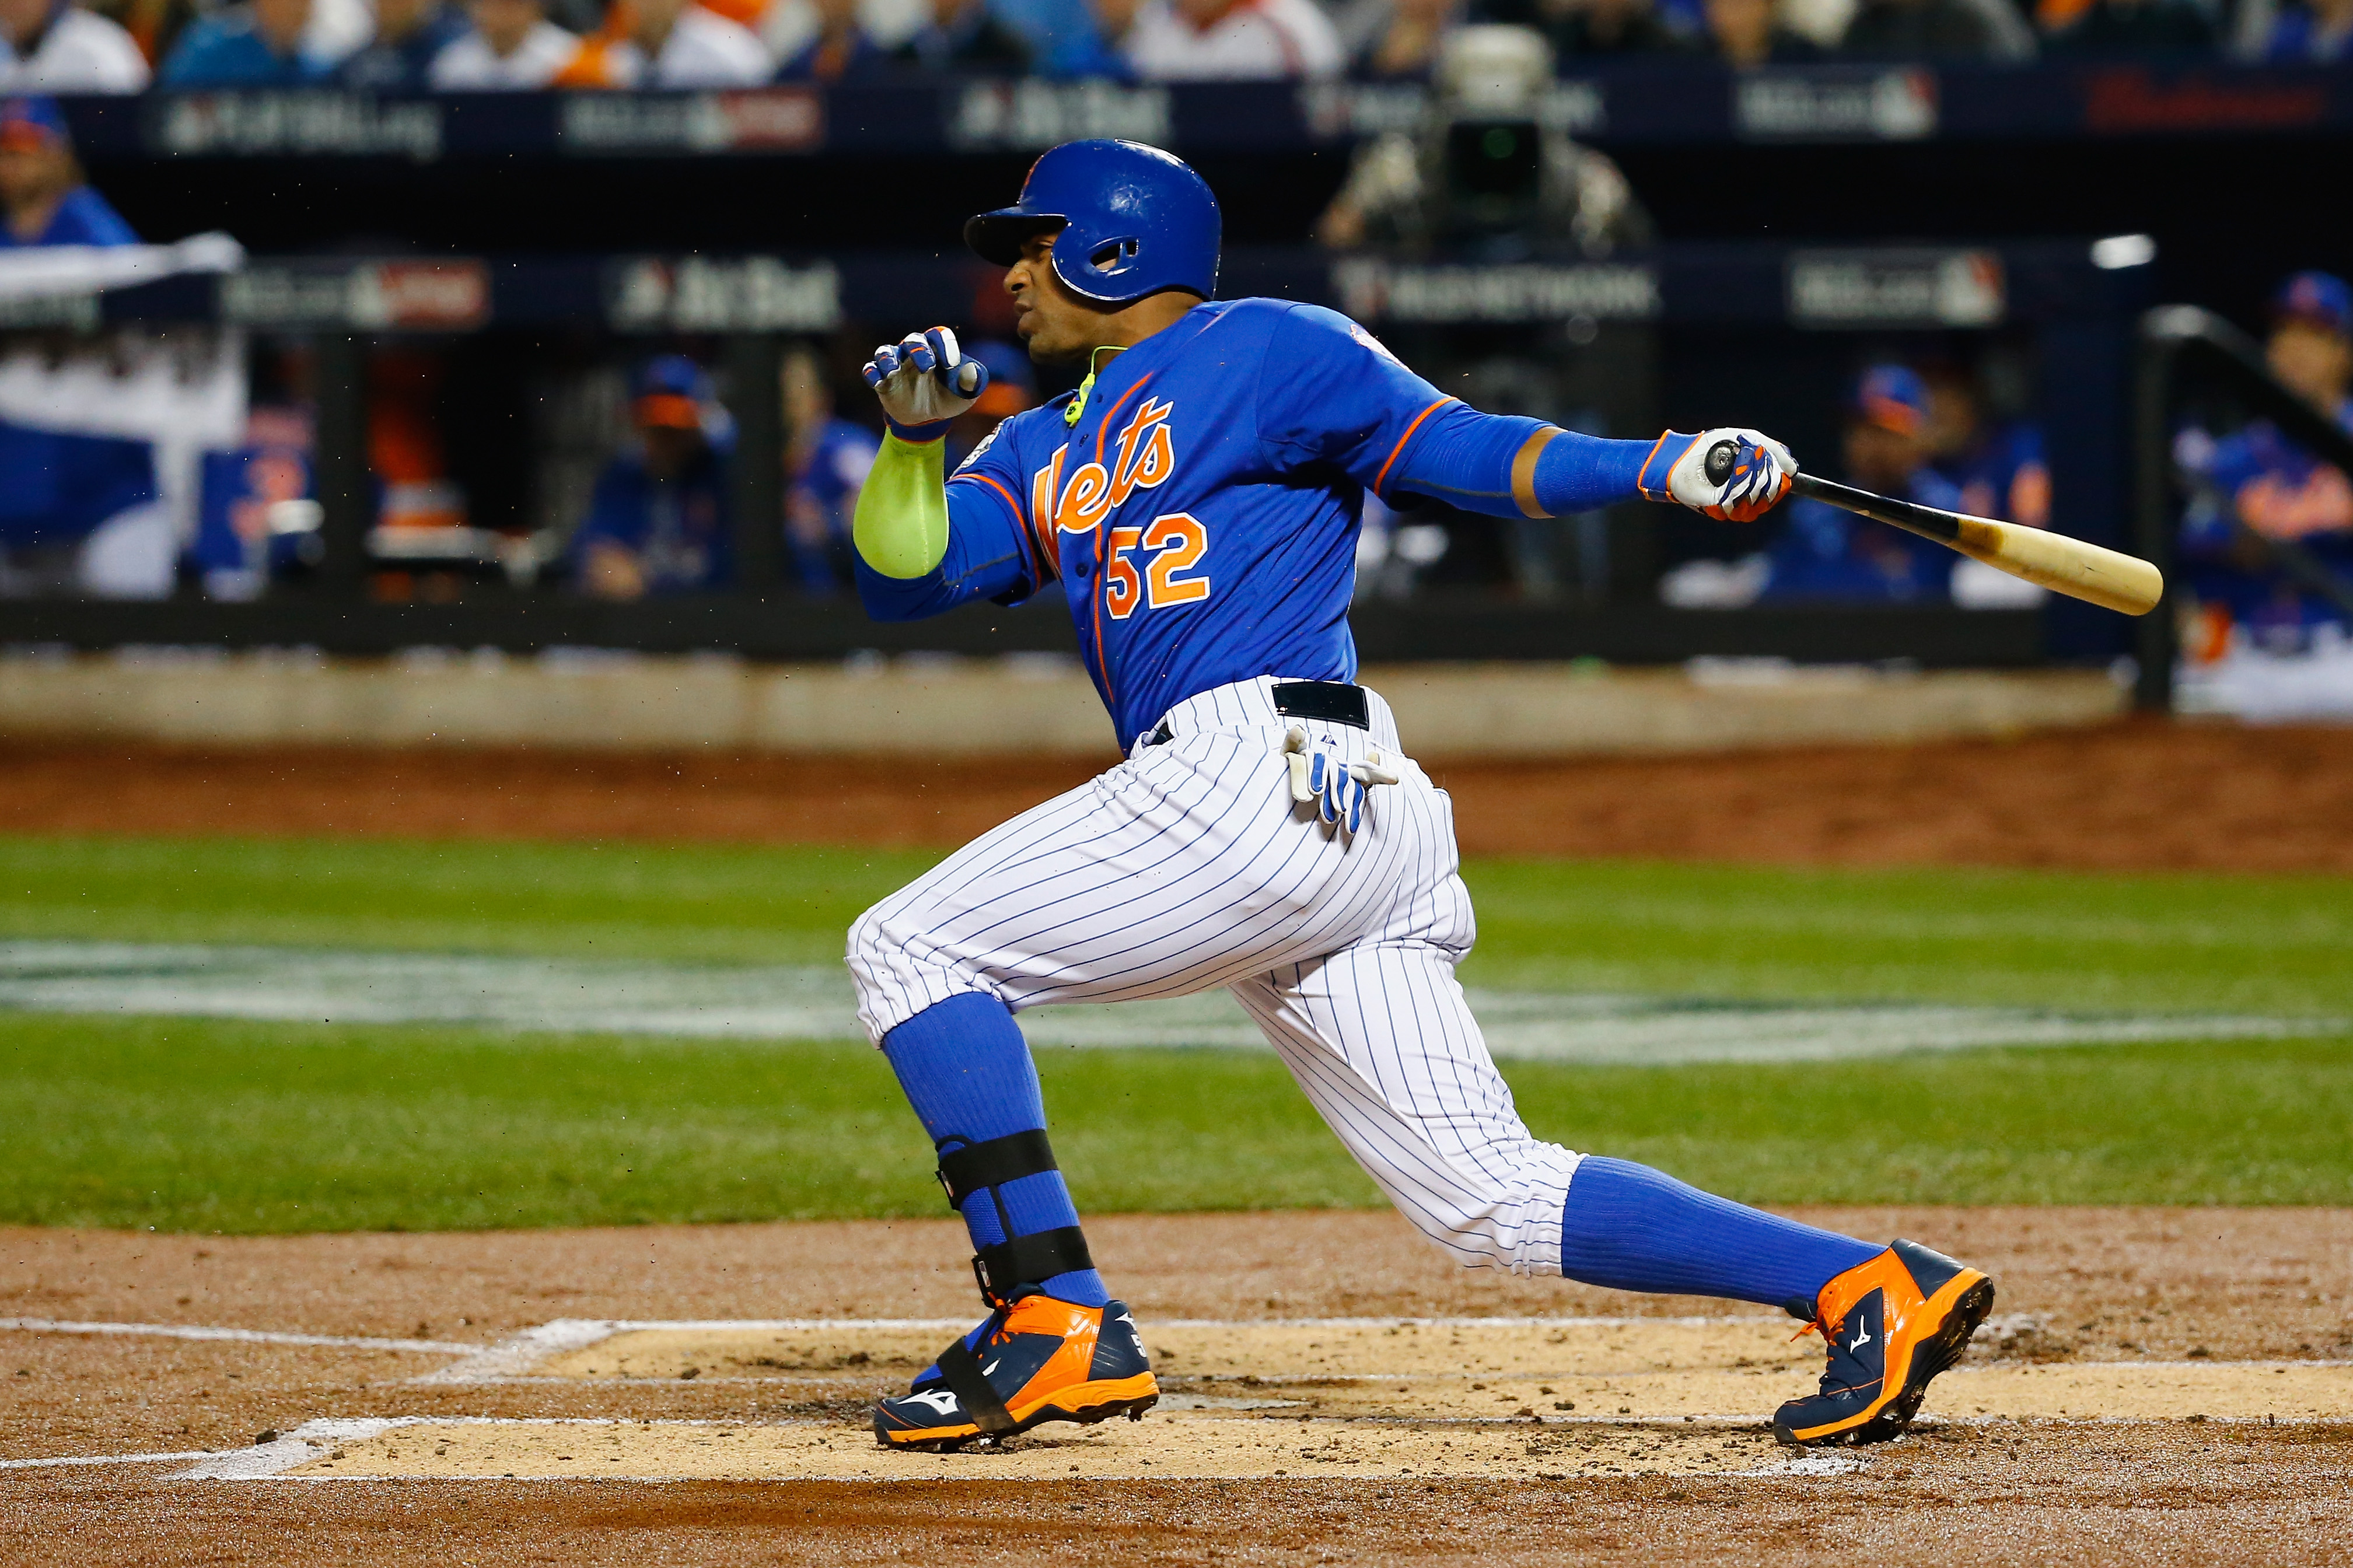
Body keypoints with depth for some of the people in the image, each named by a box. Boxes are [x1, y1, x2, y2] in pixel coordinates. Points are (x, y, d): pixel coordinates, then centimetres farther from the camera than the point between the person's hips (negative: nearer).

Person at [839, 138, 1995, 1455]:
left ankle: (1057, 1323, -11)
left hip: (1262, 774, -8)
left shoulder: (1262, 351, 6)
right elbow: (902, 579, 20)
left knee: (913, 948, -2)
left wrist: (1662, 468, -14)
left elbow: (1463, 451, -1)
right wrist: (915, 437, 2)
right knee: (1493, 1202, 2)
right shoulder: (1047, 454, 29)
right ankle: (1866, 1287, -3)